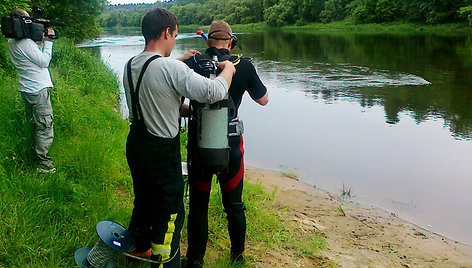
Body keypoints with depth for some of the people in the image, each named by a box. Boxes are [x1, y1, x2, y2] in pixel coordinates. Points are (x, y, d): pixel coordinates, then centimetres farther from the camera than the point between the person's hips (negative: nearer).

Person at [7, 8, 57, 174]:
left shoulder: (11, 42, 11)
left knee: (34, 125, 20)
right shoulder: (25, 43, -19)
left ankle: (33, 157, 30)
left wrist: (42, 41, 7)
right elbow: (44, 62, -14)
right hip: (38, 90, -10)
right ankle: (43, 164, 3)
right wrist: (47, 41, -7)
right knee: (45, 129, -3)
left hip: (27, 90, 10)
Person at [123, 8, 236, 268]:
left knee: (144, 199, 28)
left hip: (135, 146, 9)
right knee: (170, 214, 7)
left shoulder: (130, 66, 1)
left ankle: (141, 246, 49)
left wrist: (180, 61, 26)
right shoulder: (171, 68, -25)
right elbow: (214, 91, -27)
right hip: (162, 154, -9)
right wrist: (228, 69, -8)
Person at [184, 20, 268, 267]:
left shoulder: (191, 64, -8)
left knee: (197, 207, 14)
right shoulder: (244, 66, -7)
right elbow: (263, 100, 8)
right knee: (234, 206, 17)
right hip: (231, 146, 1)